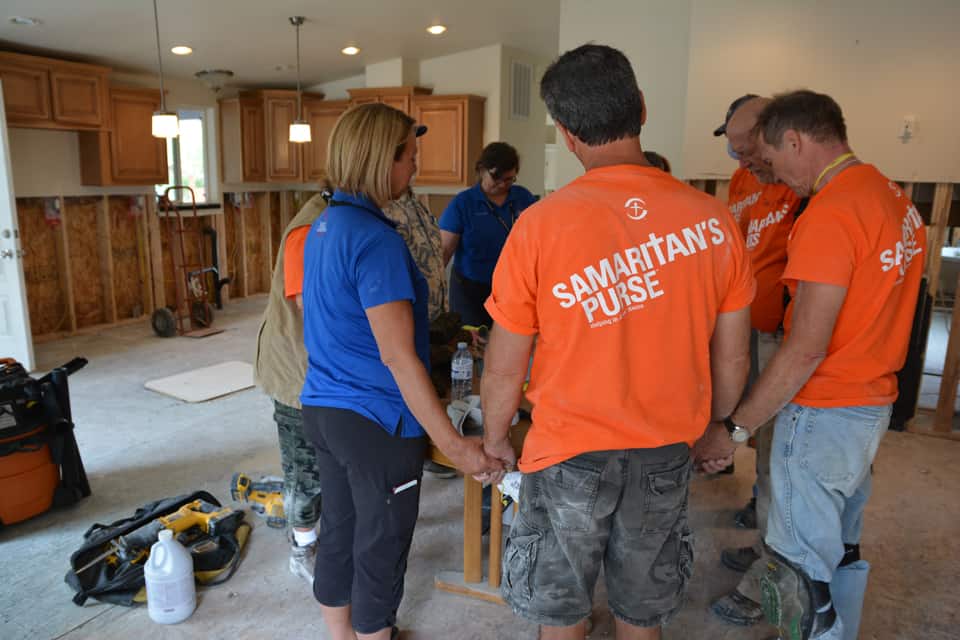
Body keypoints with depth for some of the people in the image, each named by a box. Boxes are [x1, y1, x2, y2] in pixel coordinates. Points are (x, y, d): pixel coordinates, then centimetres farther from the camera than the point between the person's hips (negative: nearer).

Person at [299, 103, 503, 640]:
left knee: (338, 535, 22)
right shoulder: (377, 240, -21)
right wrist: (453, 443, -21)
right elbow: (398, 356, -25)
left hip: (323, 408, 9)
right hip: (375, 421, -9)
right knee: (381, 551, 11)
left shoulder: (324, 225, 7)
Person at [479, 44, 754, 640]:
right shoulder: (713, 219, -9)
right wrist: (710, 431, 19)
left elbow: (504, 370, -10)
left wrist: (495, 440, 9)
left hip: (571, 454, -2)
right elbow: (732, 359, 2)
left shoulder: (541, 224, -18)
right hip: (667, 455, 3)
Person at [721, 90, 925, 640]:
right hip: (875, 404, 9)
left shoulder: (829, 213, -20)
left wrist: (738, 425, -16)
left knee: (804, 562, 4)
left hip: (823, 414, -9)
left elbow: (806, 350, -23)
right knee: (842, 548, 22)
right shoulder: (897, 199, 8)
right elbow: (874, 308, 14)